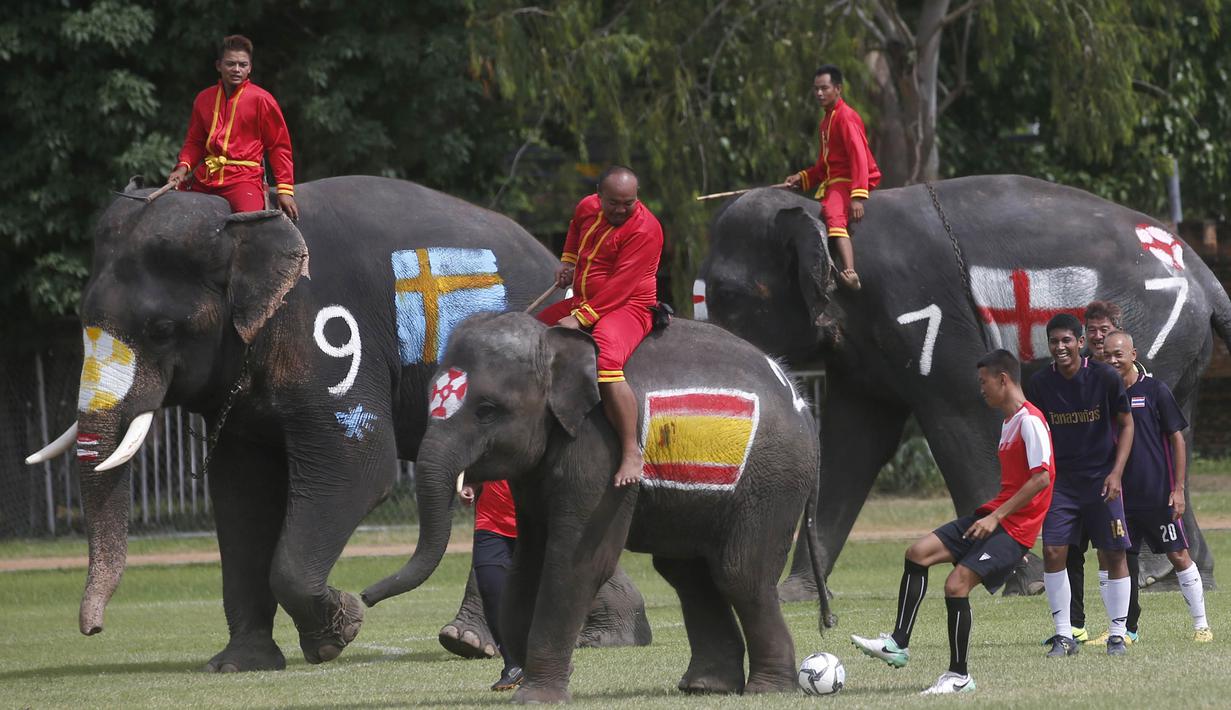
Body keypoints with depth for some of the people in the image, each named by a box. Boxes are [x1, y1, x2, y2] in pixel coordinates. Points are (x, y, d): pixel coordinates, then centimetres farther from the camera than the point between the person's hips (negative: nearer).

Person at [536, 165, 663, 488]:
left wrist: (581, 318, -29)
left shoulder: (644, 228, -20)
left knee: (606, 364, -35)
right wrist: (568, 260, 17)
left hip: (628, 307, -9)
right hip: (584, 301, 9)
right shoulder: (588, 207, 5)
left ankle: (632, 453, -32)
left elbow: (621, 285, -25)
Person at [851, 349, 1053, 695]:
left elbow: (1041, 478, -21)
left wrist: (996, 516, -19)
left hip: (1015, 525, -10)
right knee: (918, 553, -1)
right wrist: (992, 513, 17)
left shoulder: (1030, 421, -14)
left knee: (956, 585, -18)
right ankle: (898, 644, -1)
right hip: (993, 516, 10)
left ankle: (959, 676, -4)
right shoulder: (1008, 422, 18)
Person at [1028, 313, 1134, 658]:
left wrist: (1116, 472, -9)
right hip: (1060, 480, 2)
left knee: (1113, 555, -1)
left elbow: (1126, 424, 0)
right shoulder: (1040, 384, -3)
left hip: (1101, 478, -2)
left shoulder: (1105, 378, -10)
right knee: (1053, 552, -8)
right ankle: (1064, 636, 1)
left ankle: (1118, 634, 12)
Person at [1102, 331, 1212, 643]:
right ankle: (1126, 627, 12)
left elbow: (1177, 439, -2)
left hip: (1159, 496, -4)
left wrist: (1178, 489, -7)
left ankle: (1201, 624, 5)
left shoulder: (1155, 390, -3)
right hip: (1121, 496, 4)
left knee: (1179, 556, -2)